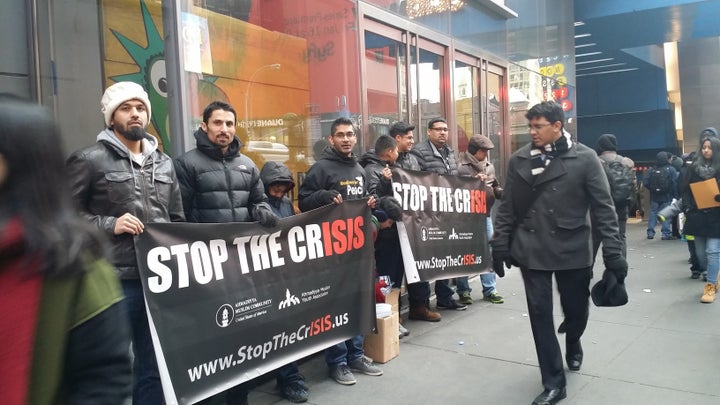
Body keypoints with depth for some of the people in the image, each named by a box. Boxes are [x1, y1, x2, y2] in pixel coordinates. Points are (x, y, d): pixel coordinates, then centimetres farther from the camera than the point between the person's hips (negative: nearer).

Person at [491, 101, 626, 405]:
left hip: (572, 251, -1)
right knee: (540, 314, 2)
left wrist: (614, 252, -9)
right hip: (531, 251, 1)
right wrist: (500, 246, 3)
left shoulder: (584, 158, -5)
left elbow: (603, 208, -5)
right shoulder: (518, 160, 2)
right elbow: (507, 207, 6)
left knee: (576, 309, 14)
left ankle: (572, 344, 49)